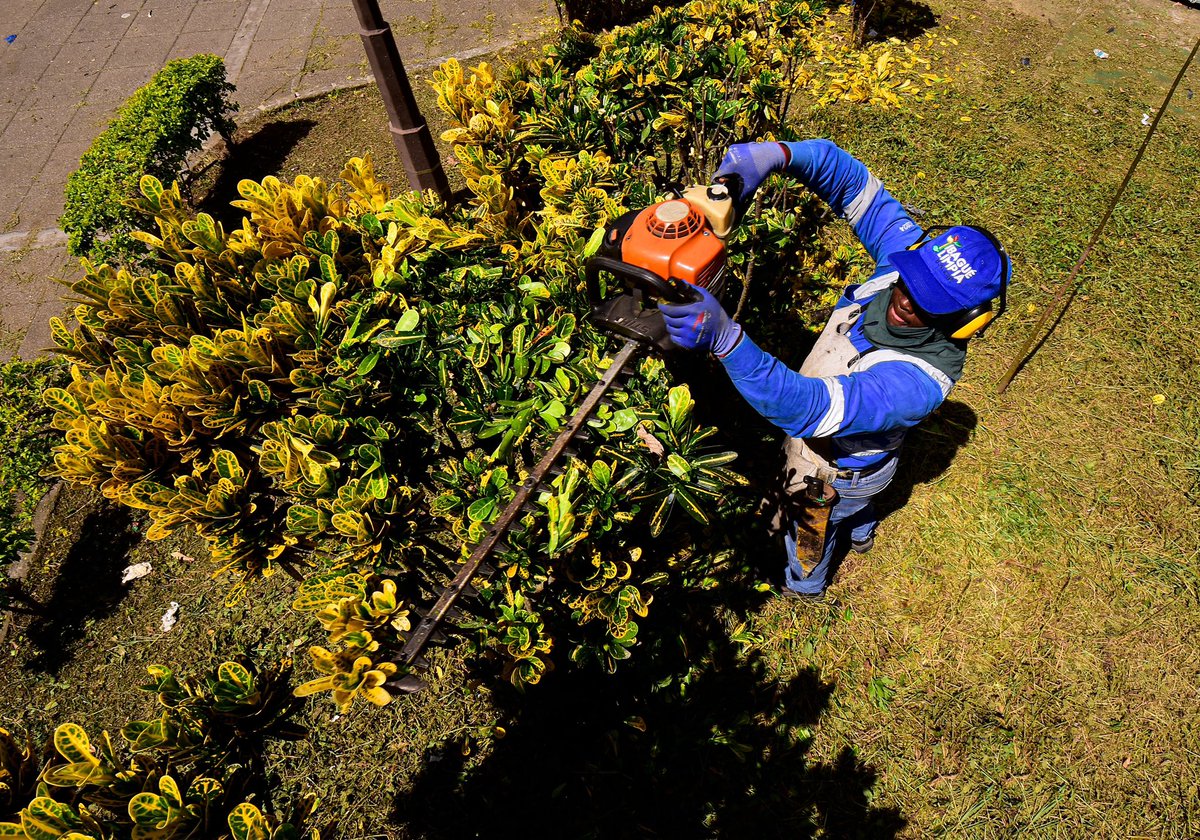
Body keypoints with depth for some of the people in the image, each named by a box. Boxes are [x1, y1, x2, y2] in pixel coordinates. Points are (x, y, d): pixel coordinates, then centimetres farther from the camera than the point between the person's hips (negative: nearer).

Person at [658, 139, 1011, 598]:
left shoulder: (919, 380, -45)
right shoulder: (907, 254, -26)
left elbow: (807, 408, -55)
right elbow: (852, 182, -22)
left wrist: (724, 338, -70)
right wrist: (781, 154, -42)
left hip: (835, 471, -6)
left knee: (810, 530, 28)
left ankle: (803, 582, 62)